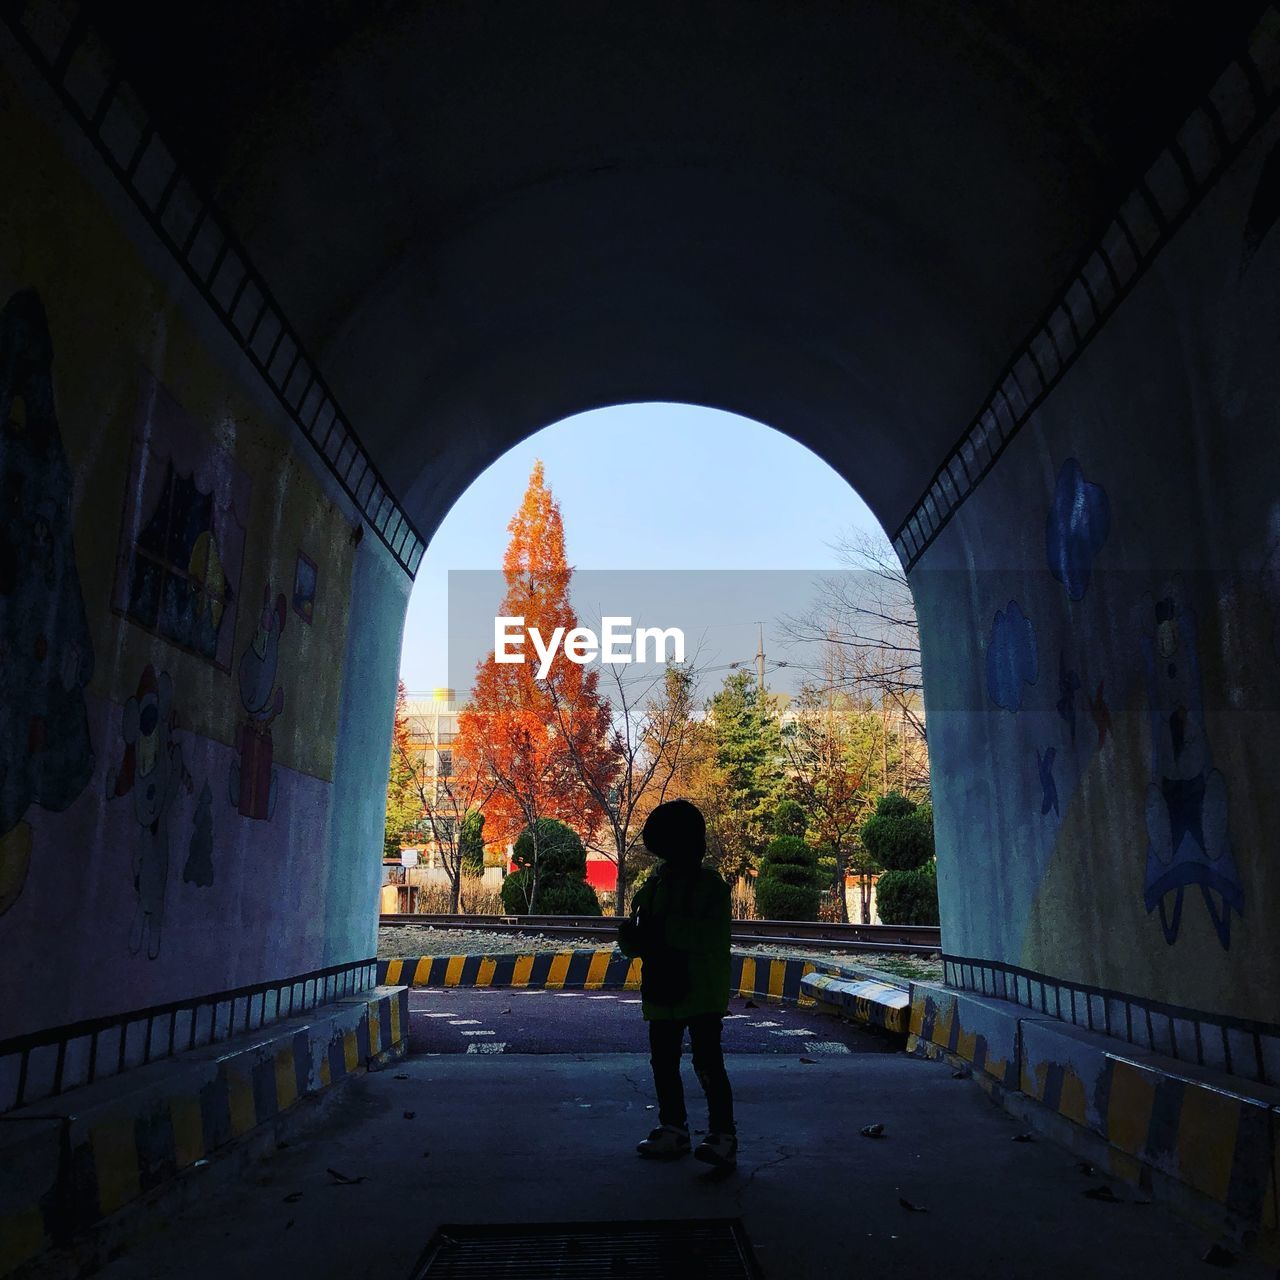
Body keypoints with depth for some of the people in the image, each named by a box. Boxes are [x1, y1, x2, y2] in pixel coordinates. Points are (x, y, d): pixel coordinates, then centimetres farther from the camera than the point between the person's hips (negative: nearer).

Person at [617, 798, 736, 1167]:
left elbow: (713, 936, -23)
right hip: (662, 994, 7)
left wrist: (663, 929, -27)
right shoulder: (653, 884, 9)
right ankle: (673, 1129, 29)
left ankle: (723, 1136, 0)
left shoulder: (711, 885, -8)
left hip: (703, 994, -7)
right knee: (663, 1062, 15)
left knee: (707, 1062, -10)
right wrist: (632, 935, -16)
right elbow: (633, 941, 9)